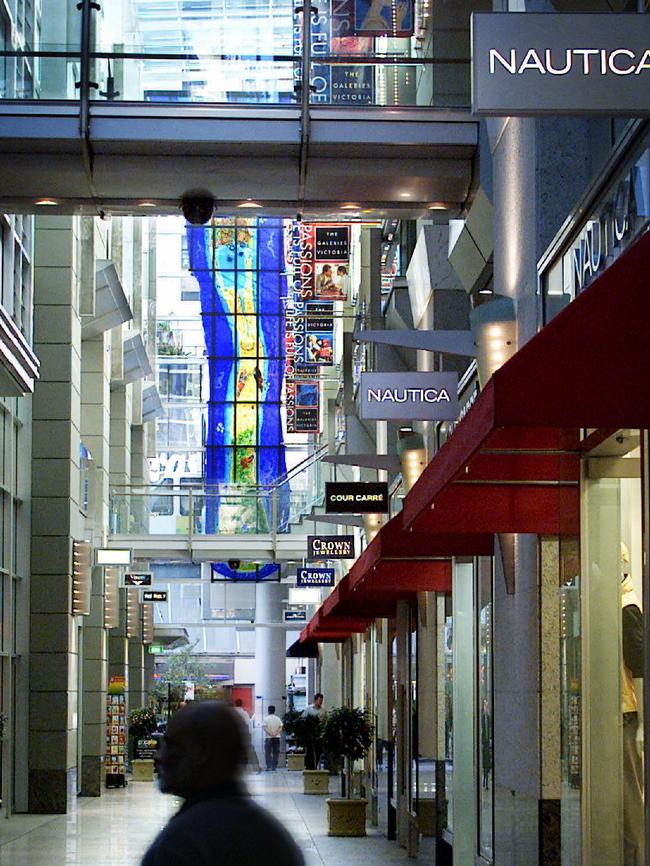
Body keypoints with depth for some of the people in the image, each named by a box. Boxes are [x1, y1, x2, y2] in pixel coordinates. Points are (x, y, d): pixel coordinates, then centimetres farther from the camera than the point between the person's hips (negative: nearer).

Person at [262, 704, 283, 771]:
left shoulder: (265, 718, -1)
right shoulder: (278, 719, 6)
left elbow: (265, 728, -12)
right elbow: (281, 727, -3)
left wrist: (270, 734, -15)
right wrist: (276, 733, -11)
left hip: (268, 738, -2)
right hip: (277, 738, 2)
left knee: (268, 753, 2)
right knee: (276, 753, 6)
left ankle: (268, 766, -7)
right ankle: (274, 766, 4)